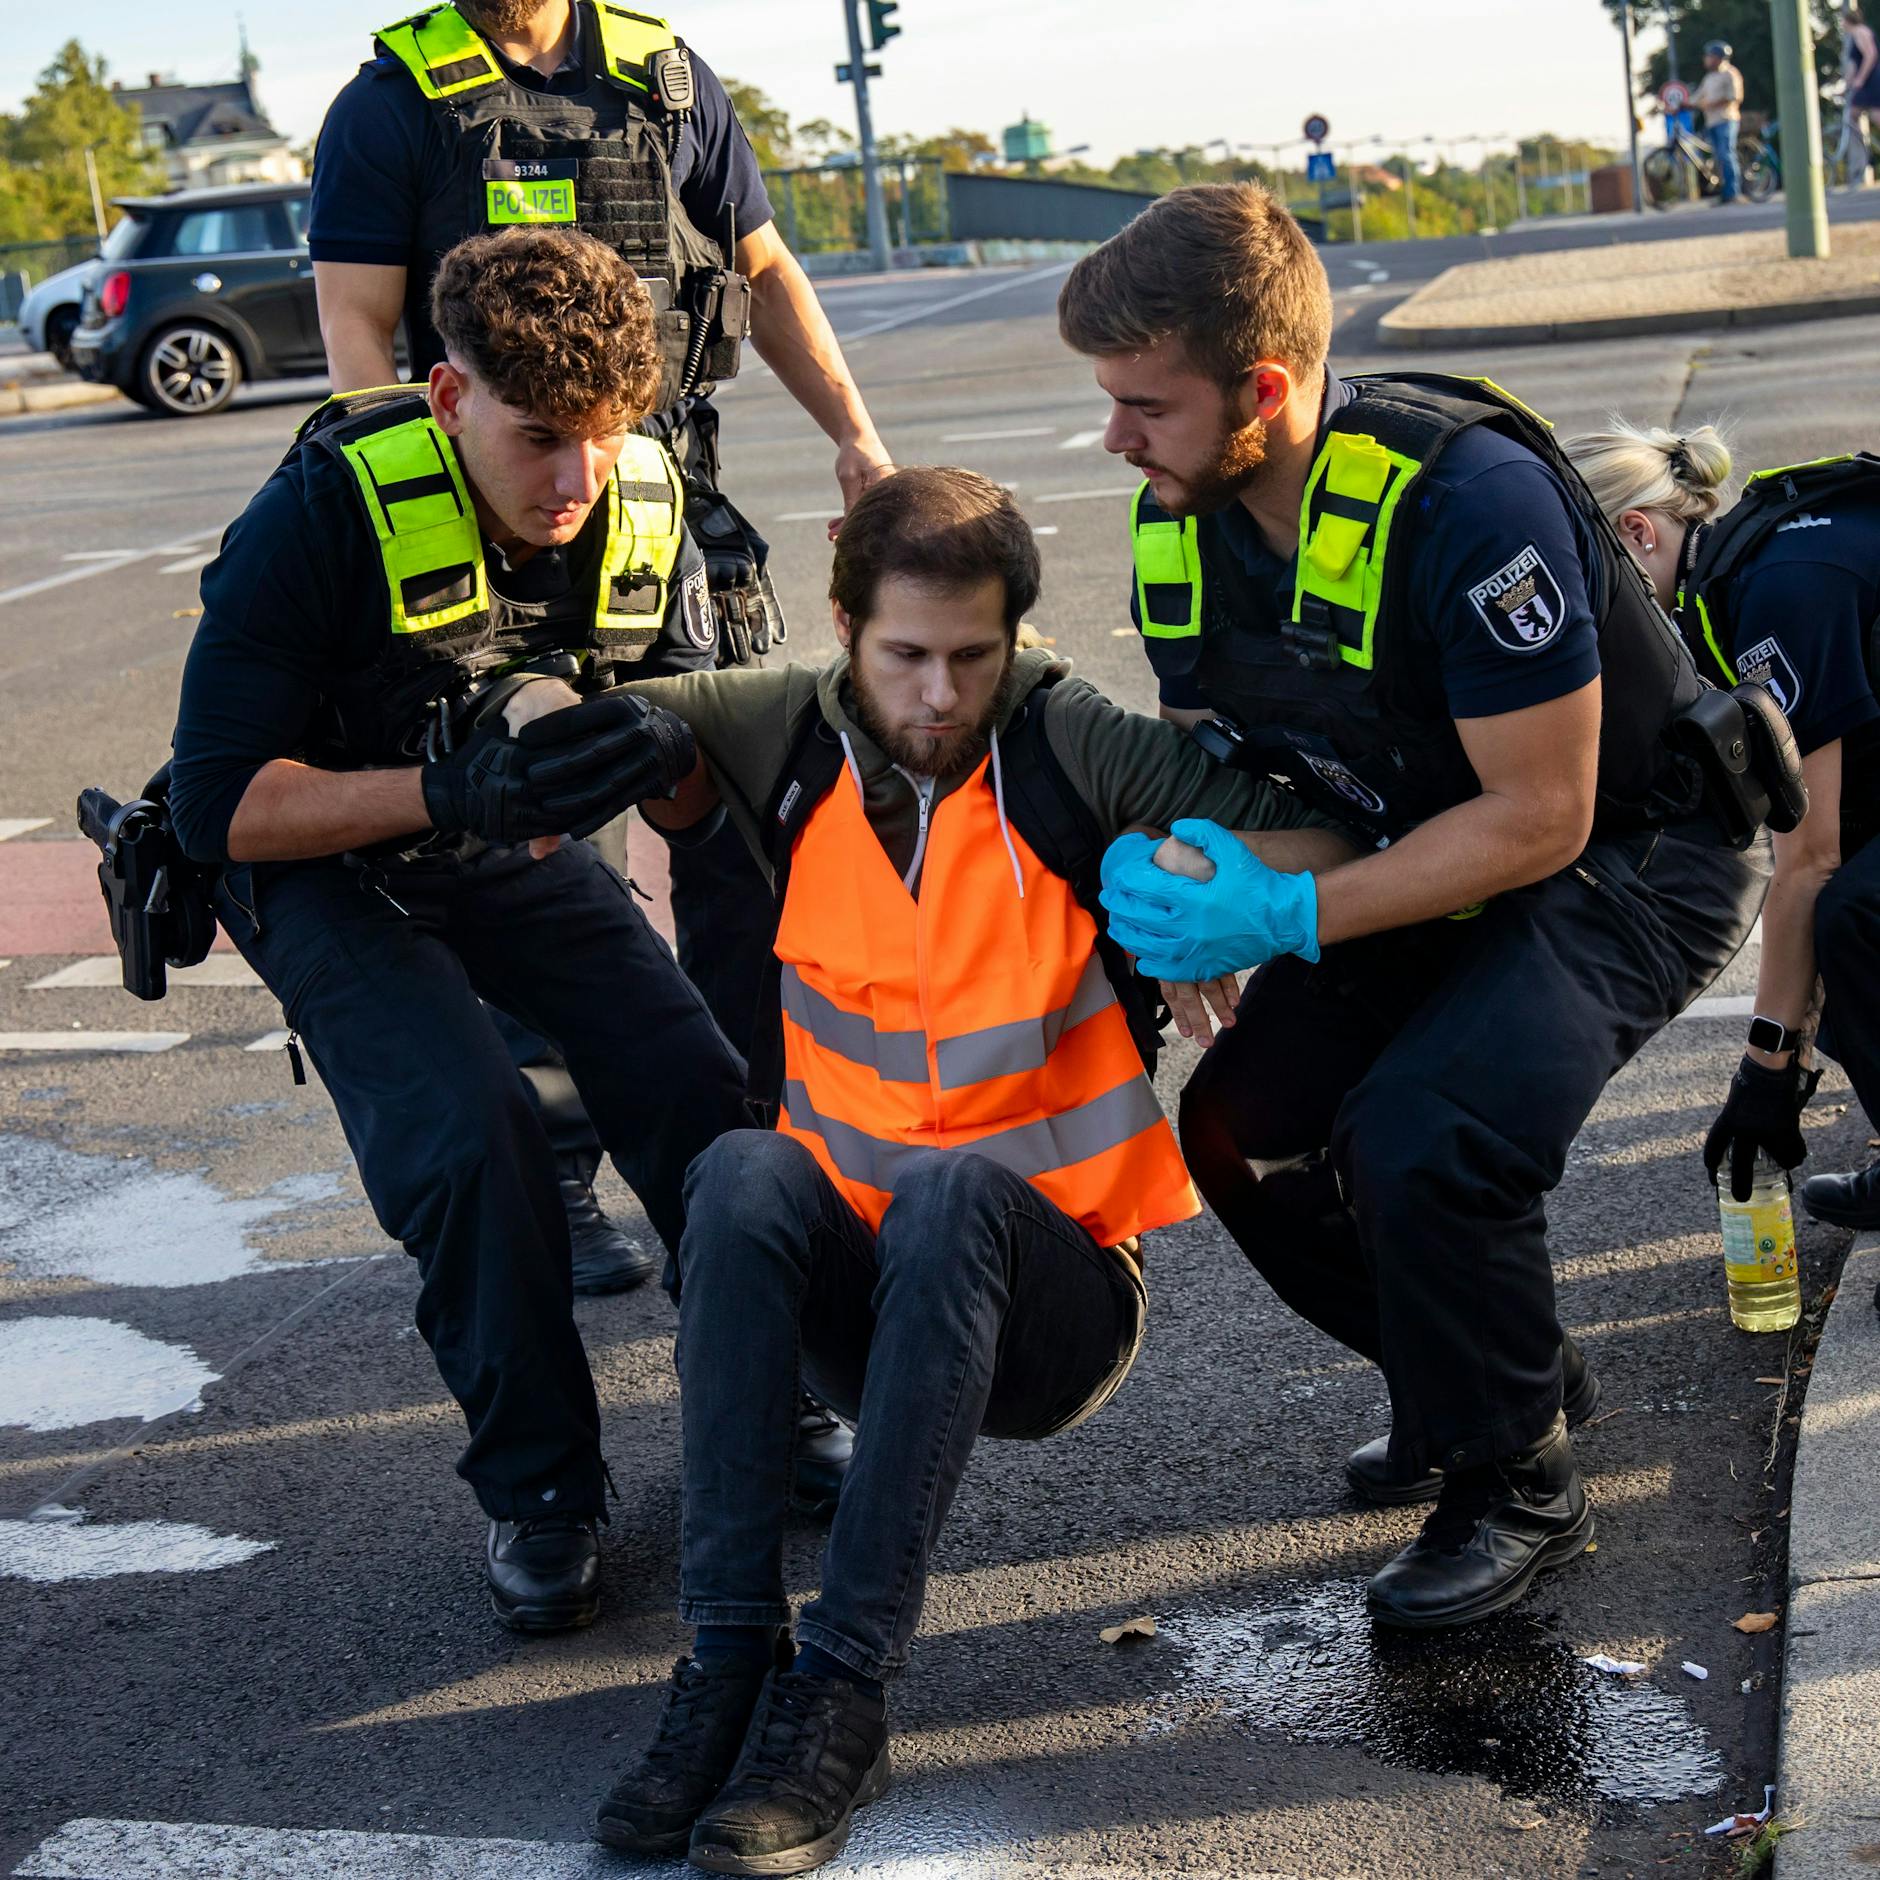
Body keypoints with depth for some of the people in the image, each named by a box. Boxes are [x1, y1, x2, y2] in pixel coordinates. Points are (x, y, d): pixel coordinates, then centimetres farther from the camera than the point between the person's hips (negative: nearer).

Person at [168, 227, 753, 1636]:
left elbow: (696, 725, 2)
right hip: (332, 872, -4)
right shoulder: (326, 514, -27)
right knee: (473, 1145, -25)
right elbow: (220, 805, -26)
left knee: (708, 1104, -14)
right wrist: (453, 792, -38)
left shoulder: (646, 506, -12)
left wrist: (654, 750, -22)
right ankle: (537, 1490, -4)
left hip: (520, 855, 4)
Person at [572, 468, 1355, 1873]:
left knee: (953, 1188, -35)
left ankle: (844, 1691, -35)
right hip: (857, 1278, 3)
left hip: (1052, 1289, -3)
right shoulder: (794, 740, -1)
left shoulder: (1074, 749, -9)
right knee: (742, 1175, -28)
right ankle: (730, 1658, -29)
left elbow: (1331, 841, -10)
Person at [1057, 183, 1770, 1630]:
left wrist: (1288, 918, -31)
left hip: (1629, 861, -8)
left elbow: (1539, 819, -28)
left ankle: (1520, 1484, -2)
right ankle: (1516, 1376, 19)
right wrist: (1172, 890, -16)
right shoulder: (1181, 520, -8)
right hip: (1434, 868, 8)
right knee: (1243, 1125, -5)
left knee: (1423, 1134, -28)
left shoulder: (1465, 502, -33)